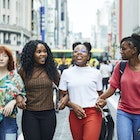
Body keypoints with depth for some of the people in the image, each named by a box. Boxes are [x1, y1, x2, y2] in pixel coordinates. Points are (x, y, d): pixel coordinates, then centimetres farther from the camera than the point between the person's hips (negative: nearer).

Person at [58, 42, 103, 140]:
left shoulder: (96, 73, 7)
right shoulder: (66, 73, 8)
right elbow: (62, 97, 8)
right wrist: (73, 105, -9)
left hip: (93, 113, -2)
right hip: (74, 114, 2)